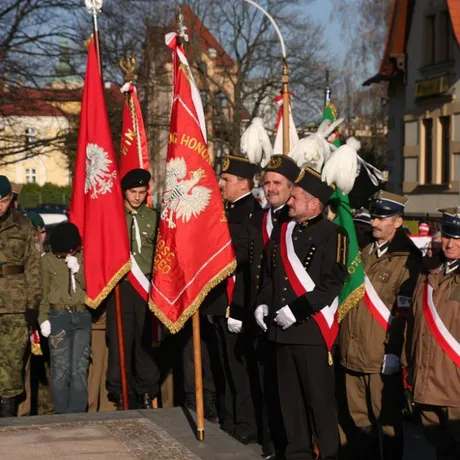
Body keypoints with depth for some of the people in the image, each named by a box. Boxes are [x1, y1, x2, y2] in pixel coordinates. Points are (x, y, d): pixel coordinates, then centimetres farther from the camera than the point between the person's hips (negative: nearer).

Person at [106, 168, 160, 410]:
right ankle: (118, 393, 6)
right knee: (119, 340, -1)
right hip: (120, 285, -1)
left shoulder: (153, 217, 9)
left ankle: (147, 392, 12)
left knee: (146, 339, 4)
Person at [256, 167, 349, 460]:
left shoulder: (332, 235, -7)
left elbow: (333, 282, -15)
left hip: (313, 328, -7)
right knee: (290, 396, 12)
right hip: (282, 329, 7)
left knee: (319, 397, -2)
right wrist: (263, 304, 7)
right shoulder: (282, 232, 14)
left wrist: (296, 310, -19)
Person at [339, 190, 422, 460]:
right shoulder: (363, 252, 15)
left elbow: (404, 310, -14)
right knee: (360, 418, 14)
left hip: (382, 356, -7)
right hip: (352, 352, 7)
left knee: (387, 420, 3)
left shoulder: (407, 259, -8)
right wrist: (342, 339, 18)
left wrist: (394, 351, -18)